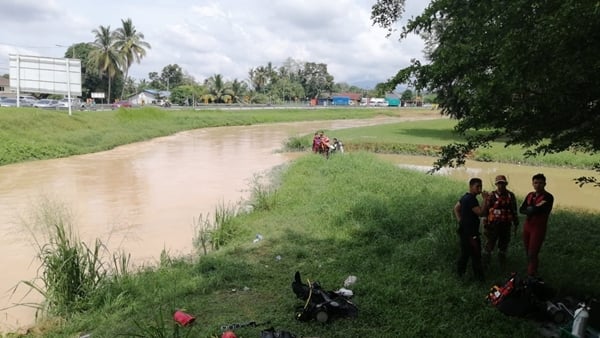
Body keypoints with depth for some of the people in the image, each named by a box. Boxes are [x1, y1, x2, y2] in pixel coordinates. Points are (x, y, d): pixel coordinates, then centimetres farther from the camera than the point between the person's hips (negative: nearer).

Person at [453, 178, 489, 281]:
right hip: (470, 232, -10)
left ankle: (460, 272, 24)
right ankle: (479, 276, 9)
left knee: (465, 252, 17)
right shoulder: (471, 199, -20)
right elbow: (480, 212, -25)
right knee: (476, 254, 0)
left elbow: (456, 208, 19)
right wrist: (485, 200, -21)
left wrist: (460, 221, 12)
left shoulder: (465, 197, 11)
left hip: (464, 230, 10)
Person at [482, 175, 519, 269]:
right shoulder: (492, 196, -8)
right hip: (493, 225, -3)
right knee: (489, 245, 2)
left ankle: (502, 264, 33)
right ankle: (484, 264, 16)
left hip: (506, 226, 4)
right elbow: (484, 210, -5)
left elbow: (514, 211, 10)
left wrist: (515, 225, 12)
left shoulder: (511, 196, 2)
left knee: (504, 245, 16)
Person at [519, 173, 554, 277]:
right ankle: (531, 273, 25)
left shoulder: (548, 197, -11)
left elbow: (538, 210, -23)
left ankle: (531, 277, -5)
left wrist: (530, 209, -5)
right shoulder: (530, 195, 9)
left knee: (532, 254, -9)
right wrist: (534, 209, -15)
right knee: (528, 253, 13)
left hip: (539, 228, -6)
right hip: (527, 226, 7)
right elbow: (521, 209, -1)